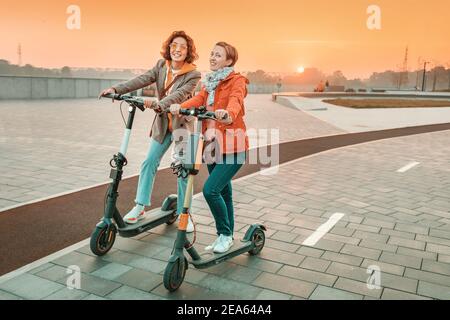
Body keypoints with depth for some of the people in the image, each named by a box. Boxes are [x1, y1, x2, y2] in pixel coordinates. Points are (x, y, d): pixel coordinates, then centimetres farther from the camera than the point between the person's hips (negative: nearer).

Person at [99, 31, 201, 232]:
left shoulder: (193, 75, -14)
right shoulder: (162, 66, 0)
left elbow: (179, 95, -30)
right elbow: (141, 80, -13)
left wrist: (158, 105, -47)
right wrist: (117, 89, -27)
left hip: (183, 126, -4)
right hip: (163, 125, 4)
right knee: (149, 163, 1)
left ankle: (184, 214, 14)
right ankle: (140, 207, 12)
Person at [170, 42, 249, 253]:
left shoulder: (237, 80, -5)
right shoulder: (209, 83, 15)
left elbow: (235, 101, -27)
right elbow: (198, 99, -3)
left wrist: (228, 113, -49)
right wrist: (179, 106, -24)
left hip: (232, 147, -7)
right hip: (213, 146, 7)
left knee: (210, 189, -16)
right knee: (223, 192, 15)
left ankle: (225, 234, 5)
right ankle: (226, 237, 30)